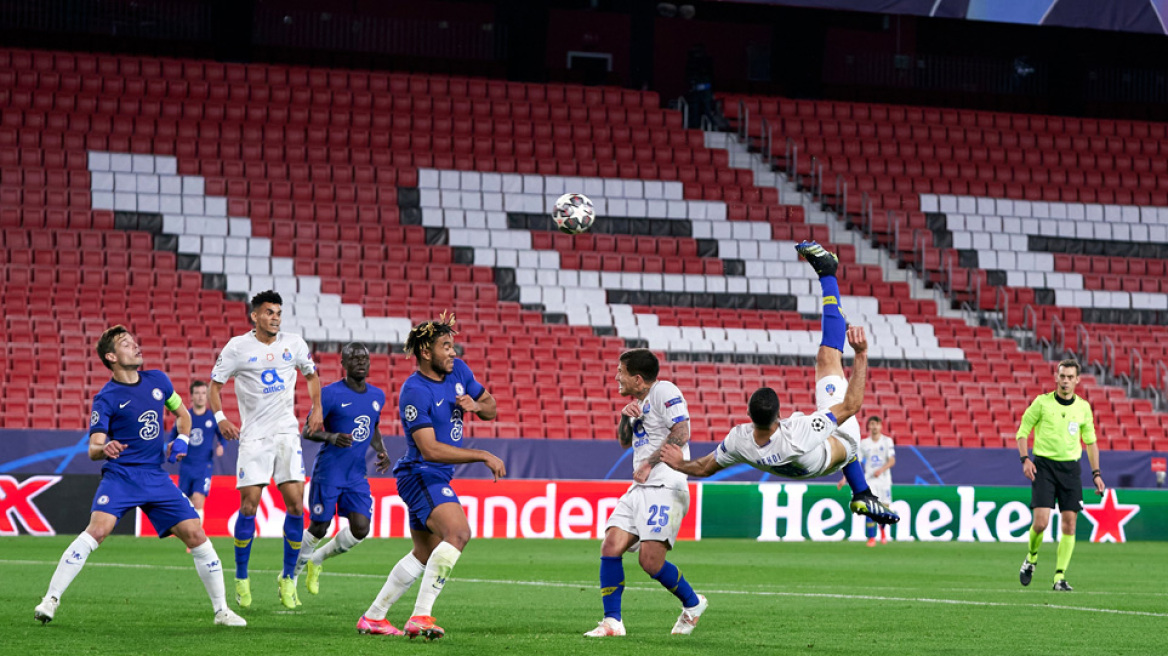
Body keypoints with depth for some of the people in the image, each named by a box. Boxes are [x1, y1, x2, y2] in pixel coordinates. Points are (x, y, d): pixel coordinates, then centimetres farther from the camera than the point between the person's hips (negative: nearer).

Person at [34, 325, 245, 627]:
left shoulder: (158, 381, 9)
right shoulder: (106, 398, -5)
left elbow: (183, 414, 24)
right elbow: (93, 449, -9)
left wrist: (181, 441, 5)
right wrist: (104, 449, -32)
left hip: (156, 478, 4)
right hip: (120, 475, -4)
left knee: (196, 537, -2)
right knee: (97, 530, -26)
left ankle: (221, 611, 11)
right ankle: (51, 600, -21)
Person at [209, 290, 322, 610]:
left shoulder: (294, 344, 6)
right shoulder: (238, 347, -2)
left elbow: (311, 374, 23)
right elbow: (215, 384, 3)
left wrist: (317, 408, 9)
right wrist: (220, 418, -11)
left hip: (286, 433, 3)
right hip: (253, 436, -2)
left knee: (296, 505, -7)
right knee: (249, 506, -8)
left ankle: (288, 578, 6)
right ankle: (241, 580, 5)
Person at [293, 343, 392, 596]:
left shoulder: (377, 396, 9)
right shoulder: (330, 394, -10)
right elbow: (307, 431, -9)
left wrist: (382, 451, 7)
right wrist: (332, 437, -28)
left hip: (357, 476, 5)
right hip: (328, 473, -5)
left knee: (360, 528, -7)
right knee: (319, 528, -1)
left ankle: (317, 559, 18)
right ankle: (290, 575, 21)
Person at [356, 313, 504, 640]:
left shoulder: (458, 371, 5)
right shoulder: (414, 392, -20)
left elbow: (491, 407, 17)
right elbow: (429, 449, -26)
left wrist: (476, 406, -9)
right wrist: (484, 456, -26)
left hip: (435, 478, 10)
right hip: (421, 475, -10)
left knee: (424, 554, 19)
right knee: (458, 532, -29)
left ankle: (373, 617, 29)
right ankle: (420, 616, -32)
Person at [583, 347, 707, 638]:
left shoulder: (664, 391, -7)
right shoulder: (639, 401, 22)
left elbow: (681, 433, -16)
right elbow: (624, 441, 29)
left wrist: (648, 464, -12)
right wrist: (626, 417, 8)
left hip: (665, 487, -9)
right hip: (640, 489, 9)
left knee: (651, 561, -15)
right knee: (610, 547, -5)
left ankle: (693, 604, 9)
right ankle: (612, 622, -2)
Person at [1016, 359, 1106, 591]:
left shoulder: (1083, 407, 5)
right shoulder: (1042, 402, -3)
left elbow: (1090, 441, 15)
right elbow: (1022, 431, 4)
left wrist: (1096, 473, 10)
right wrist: (1025, 459, -10)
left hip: (1071, 467, 3)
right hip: (1043, 466, -3)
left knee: (1069, 524, -3)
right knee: (1041, 522, -13)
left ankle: (1060, 577, 2)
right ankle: (1031, 558, 17)